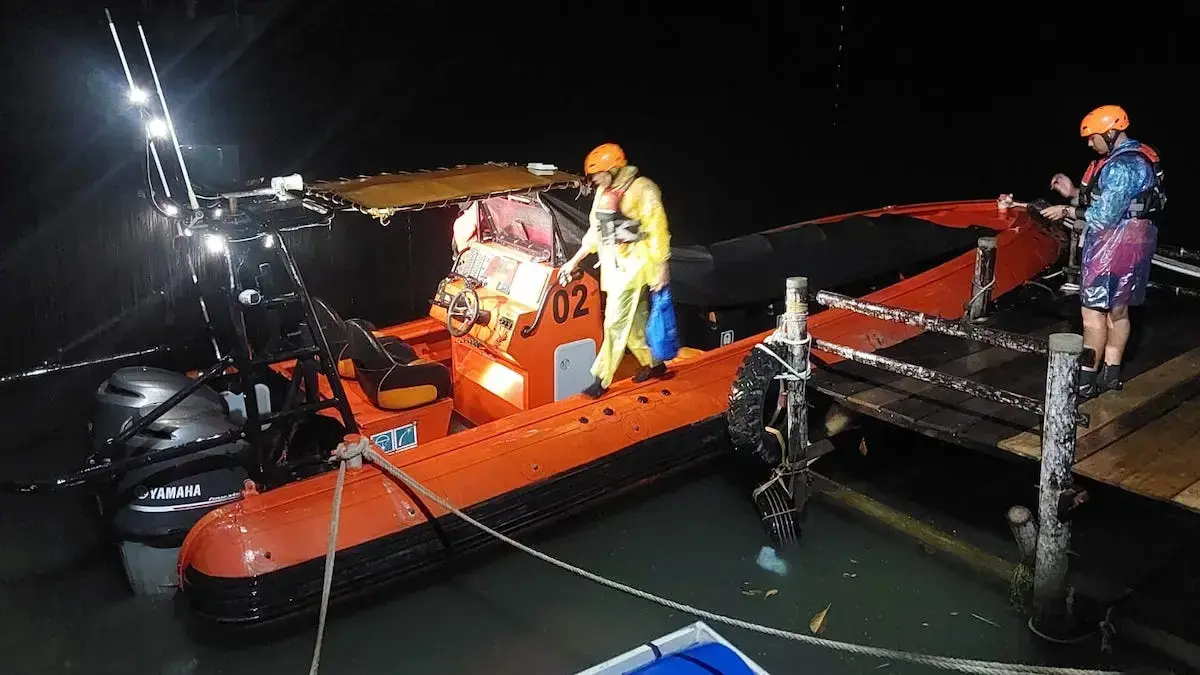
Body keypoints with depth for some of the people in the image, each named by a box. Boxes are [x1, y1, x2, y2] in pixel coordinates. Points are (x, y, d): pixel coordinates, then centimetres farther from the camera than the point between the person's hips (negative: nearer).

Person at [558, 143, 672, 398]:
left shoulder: (642, 189, -13)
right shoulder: (604, 192, 11)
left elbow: (657, 230, -14)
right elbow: (596, 231, 19)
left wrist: (661, 268, -16)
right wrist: (574, 261, 18)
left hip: (633, 266, -8)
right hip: (613, 267, 8)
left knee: (616, 323, -6)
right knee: (636, 319, 16)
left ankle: (601, 379, -1)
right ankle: (653, 364, 33)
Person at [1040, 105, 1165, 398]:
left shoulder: (1122, 166, -19)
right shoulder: (1136, 157, 14)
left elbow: (1105, 215, -23)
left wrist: (1066, 211, -12)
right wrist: (1073, 192, 8)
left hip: (1114, 242, -11)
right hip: (1131, 241, 11)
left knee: (1093, 310, -6)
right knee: (1117, 310, 15)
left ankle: (1086, 381, -2)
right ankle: (1111, 373, 24)